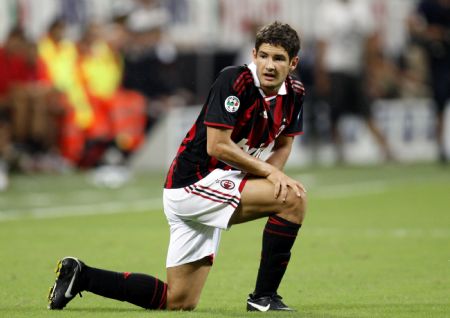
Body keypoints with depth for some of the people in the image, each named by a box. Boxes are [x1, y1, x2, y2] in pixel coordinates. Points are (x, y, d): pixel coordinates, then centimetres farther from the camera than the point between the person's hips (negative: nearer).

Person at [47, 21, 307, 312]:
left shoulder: (293, 94, 4)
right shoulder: (234, 80, -18)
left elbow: (284, 143, 16)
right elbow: (217, 146, -21)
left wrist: (272, 172, -6)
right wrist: (268, 171, -18)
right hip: (195, 182, -8)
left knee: (178, 303, 10)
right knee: (292, 197, -22)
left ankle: (81, 276, 20)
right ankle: (264, 297, -13)